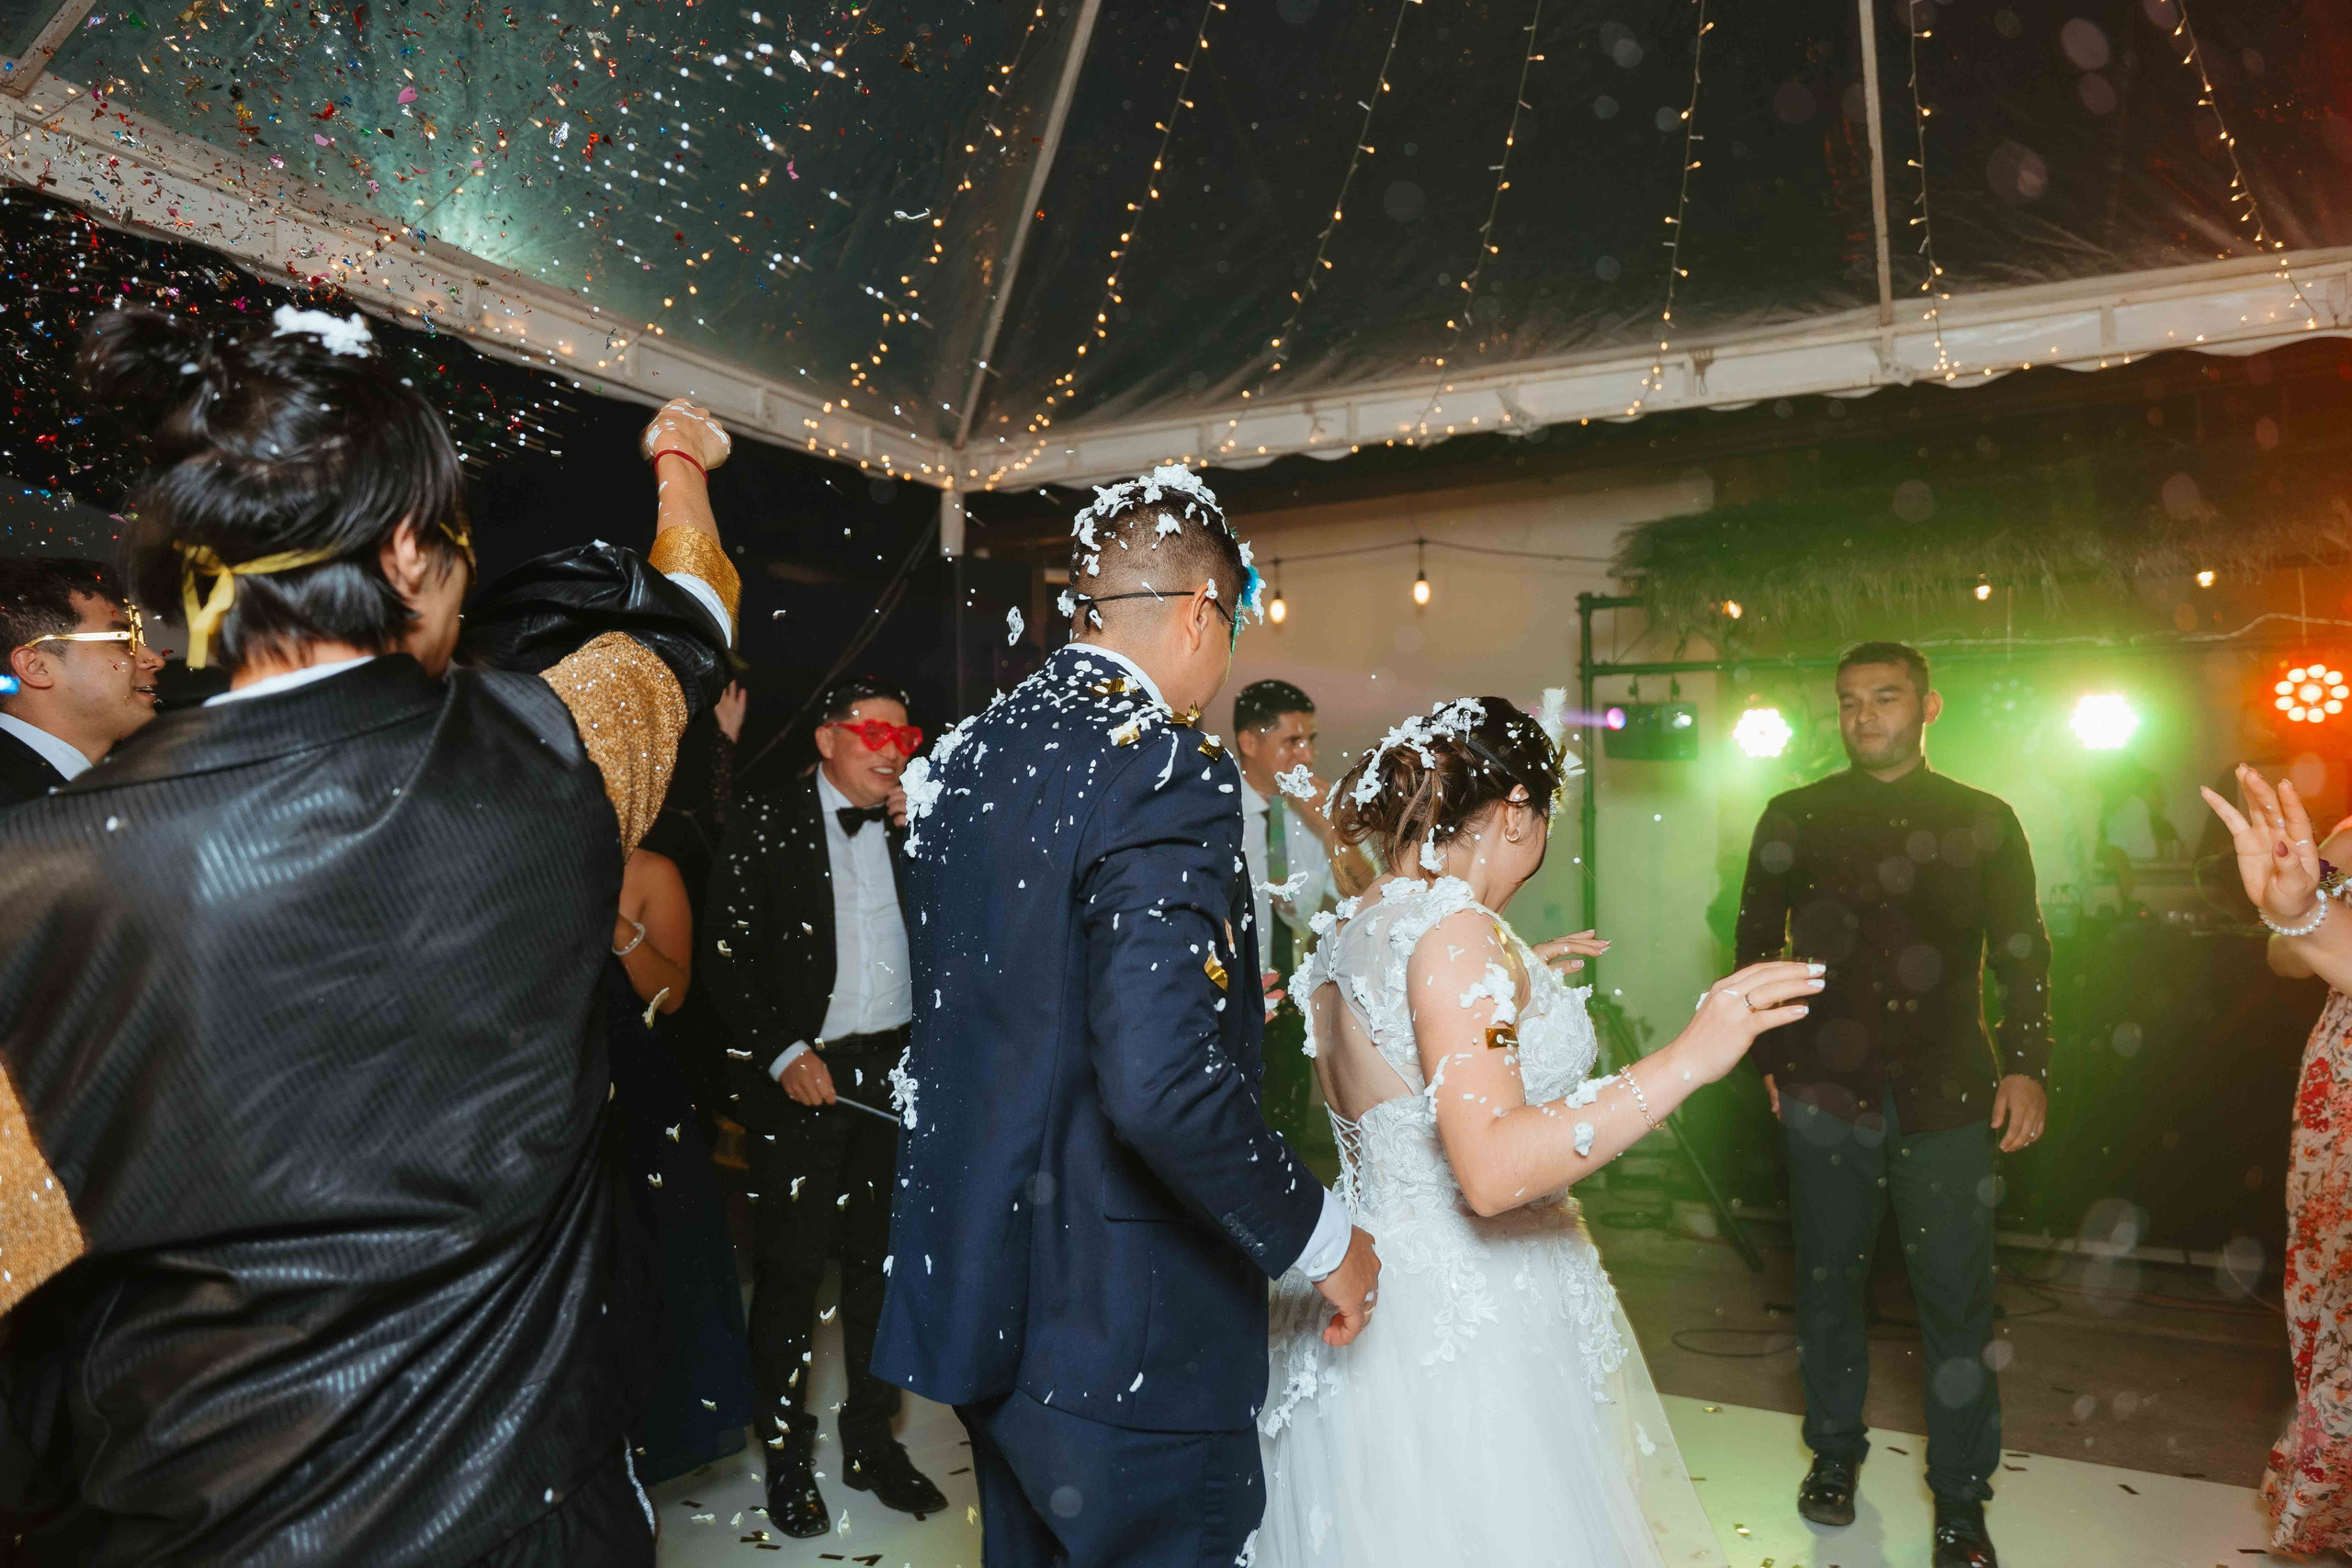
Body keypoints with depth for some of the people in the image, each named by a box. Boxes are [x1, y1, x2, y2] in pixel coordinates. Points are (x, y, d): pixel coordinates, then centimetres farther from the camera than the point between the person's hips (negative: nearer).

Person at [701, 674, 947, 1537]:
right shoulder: (766, 824, -3)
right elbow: (728, 954, -6)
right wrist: (782, 1052, -13)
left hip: (895, 1069, 4)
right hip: (802, 1072, -3)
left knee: (882, 1261, 13)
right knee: (791, 1268, 6)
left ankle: (872, 1442, 29)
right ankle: (787, 1456, 24)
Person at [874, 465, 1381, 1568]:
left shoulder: (962, 759, 5)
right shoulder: (1166, 769, -21)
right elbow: (1163, 1086, -31)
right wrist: (1321, 1240, -14)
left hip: (982, 1299, 8)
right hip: (1122, 1330, -8)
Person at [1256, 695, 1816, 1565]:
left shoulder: (1345, 931, 6)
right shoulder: (1453, 929, -21)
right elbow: (1492, 1171, -30)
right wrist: (1688, 1058, -30)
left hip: (1371, 1291, 9)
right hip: (1469, 1326, -9)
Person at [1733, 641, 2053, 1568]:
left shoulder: (1984, 822, 7)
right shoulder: (1795, 818, 5)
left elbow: (2021, 952, 8)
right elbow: (1756, 944, 9)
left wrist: (2026, 1067, -3)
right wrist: (1770, 1062, 4)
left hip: (1946, 1093, 0)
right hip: (1826, 1090, 1)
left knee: (1956, 1298, 3)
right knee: (1829, 1281, 11)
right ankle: (1835, 1450, 31)